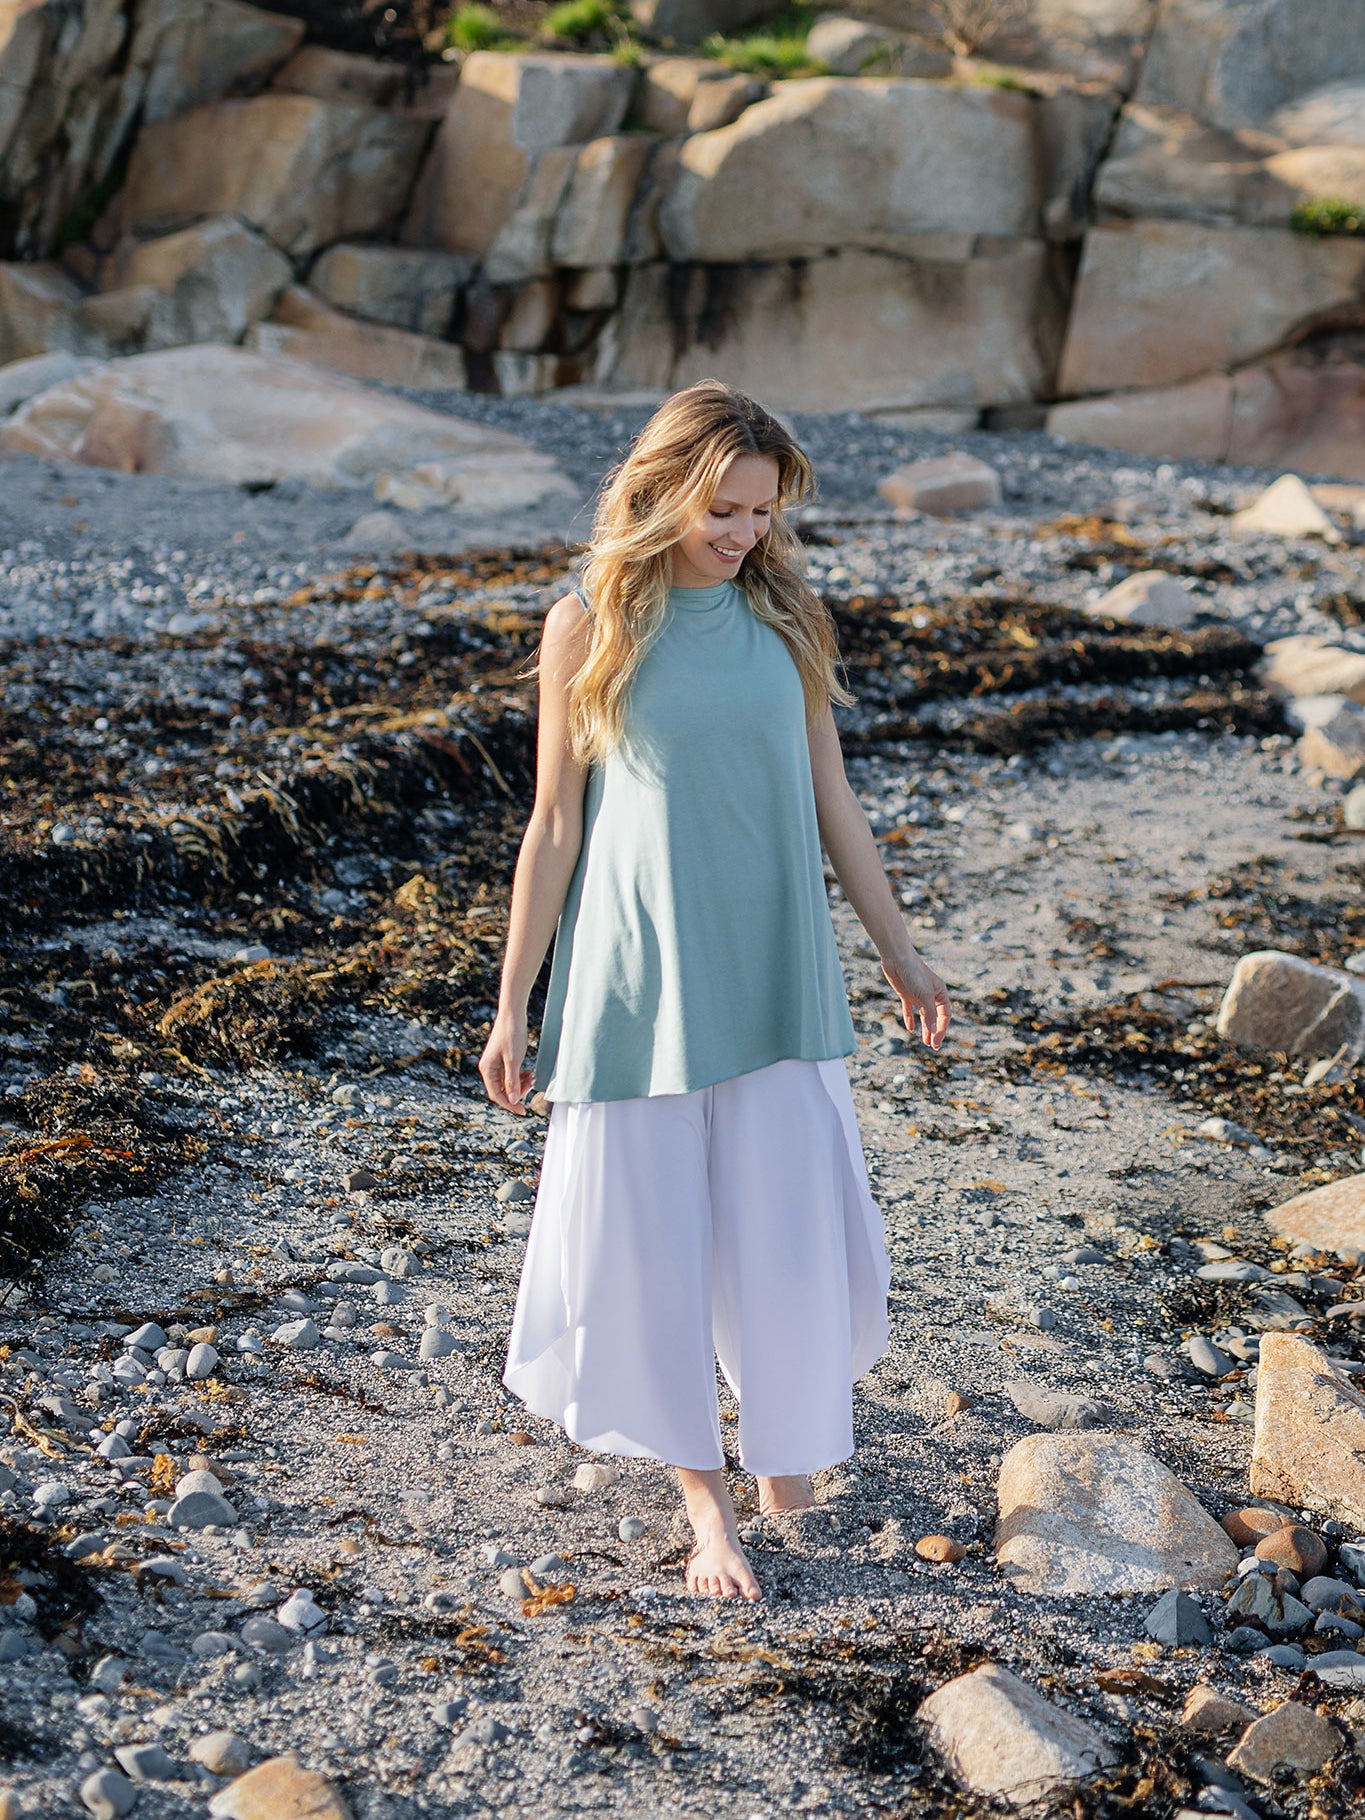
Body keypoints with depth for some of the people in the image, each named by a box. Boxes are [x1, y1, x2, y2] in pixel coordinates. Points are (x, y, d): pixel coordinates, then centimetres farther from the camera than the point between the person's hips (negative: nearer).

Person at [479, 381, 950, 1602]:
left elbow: (831, 800, 10)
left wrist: (898, 953, 14)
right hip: (640, 978, -2)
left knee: (791, 1226, 4)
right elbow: (555, 826, -1)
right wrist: (513, 1007, 0)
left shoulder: (786, 618, 2)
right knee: (650, 1236, 5)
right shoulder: (590, 629, -5)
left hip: (774, 975, 2)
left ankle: (785, 1437, 33)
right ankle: (703, 1489, 24)